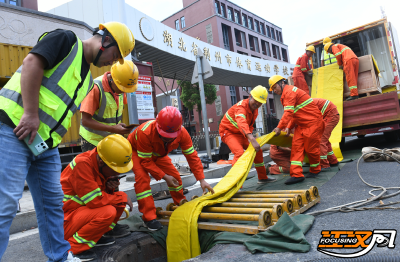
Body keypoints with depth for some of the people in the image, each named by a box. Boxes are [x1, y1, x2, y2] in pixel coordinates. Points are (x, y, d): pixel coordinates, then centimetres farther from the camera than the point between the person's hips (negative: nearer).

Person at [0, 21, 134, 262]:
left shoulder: (88, 79, 19)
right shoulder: (67, 40, -3)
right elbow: (32, 63, -17)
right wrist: (30, 114, -21)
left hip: (47, 143, 8)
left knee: (52, 202, 12)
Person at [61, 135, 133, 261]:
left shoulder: (101, 164, -2)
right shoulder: (83, 164, -27)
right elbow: (95, 201, -28)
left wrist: (110, 186, -12)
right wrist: (123, 197, -16)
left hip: (84, 208, 8)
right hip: (64, 222, -8)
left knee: (120, 198, -1)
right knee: (108, 212, -29)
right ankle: (73, 247, -12)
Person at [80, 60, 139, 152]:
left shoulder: (120, 86, 0)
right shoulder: (95, 88, -21)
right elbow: (86, 120, -22)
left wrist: (121, 127, 1)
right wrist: (113, 129, -29)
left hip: (112, 139, 6)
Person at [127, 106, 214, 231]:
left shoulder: (182, 133, -31)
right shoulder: (145, 132, -44)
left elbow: (192, 156, -23)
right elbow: (146, 161, -32)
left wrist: (201, 180, -28)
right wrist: (164, 176, -35)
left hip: (157, 153, 4)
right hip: (136, 151, -4)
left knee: (174, 175, -4)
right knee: (142, 178, -25)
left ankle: (182, 204, 21)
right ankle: (149, 218, -15)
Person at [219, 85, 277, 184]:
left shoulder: (255, 109, 1)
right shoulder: (241, 106, -30)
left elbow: (249, 125, 10)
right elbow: (241, 123, -49)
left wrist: (250, 135, -11)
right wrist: (252, 139, -62)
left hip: (240, 134, 9)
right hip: (228, 132, -9)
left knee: (257, 151, 10)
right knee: (239, 153, -30)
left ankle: (263, 177, 25)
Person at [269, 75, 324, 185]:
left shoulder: (289, 91, -15)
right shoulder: (286, 94, 17)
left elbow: (288, 113, -24)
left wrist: (279, 127, -24)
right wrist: (289, 127, 7)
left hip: (313, 122, -10)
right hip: (301, 124, 10)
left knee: (310, 147, 0)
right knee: (296, 145, -2)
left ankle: (315, 170, 24)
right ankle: (297, 174, -6)